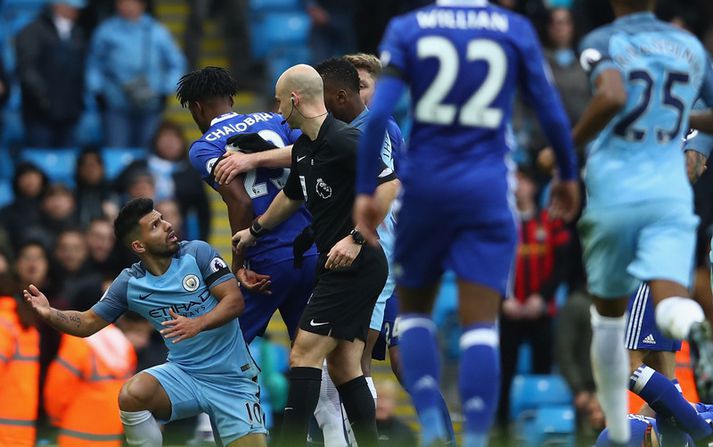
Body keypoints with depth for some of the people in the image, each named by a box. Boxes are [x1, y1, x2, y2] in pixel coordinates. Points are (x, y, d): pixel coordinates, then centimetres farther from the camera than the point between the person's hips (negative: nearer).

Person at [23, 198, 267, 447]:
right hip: (184, 374, 1)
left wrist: (198, 324, -30)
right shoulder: (129, 284, -2)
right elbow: (88, 323, 4)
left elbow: (235, 300, -12)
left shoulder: (197, 253, -8)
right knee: (132, 394, -28)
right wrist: (50, 314, -15)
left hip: (232, 379, -1)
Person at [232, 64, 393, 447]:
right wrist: (254, 231, 42)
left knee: (304, 356, -10)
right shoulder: (304, 147, 13)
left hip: (355, 267, -9)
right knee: (343, 368, 7)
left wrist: (356, 238, -28)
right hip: (339, 272, 9)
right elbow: (291, 197, 31)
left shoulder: (344, 141, -16)